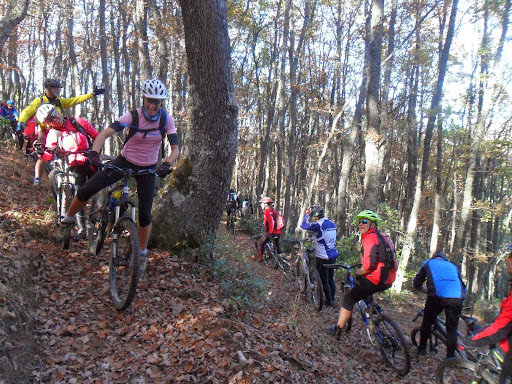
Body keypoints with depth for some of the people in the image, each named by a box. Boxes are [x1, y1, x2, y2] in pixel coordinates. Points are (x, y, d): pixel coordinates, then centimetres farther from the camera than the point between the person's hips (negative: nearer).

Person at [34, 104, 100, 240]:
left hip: (92, 162, 0)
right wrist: (41, 152, -29)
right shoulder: (52, 134, 0)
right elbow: (48, 157, -7)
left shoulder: (79, 122, -2)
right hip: (76, 168, 0)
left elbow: (97, 137, 3)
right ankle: (82, 229, 1)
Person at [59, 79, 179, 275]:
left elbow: (175, 149, -18)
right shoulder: (133, 116, -18)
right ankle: (68, 220, 18)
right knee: (86, 190, -13)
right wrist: (94, 153, -45)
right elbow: (105, 133, -28)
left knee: (145, 214, -1)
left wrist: (166, 164, -37)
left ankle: (143, 253, 22)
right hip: (125, 161, 0)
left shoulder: (166, 120, -13)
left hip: (148, 168, 1)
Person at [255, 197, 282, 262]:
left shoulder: (267, 211, -13)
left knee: (259, 243, 11)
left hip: (271, 233, -8)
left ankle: (260, 259, 12)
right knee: (277, 246, 27)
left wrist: (270, 233, -21)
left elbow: (272, 222, -24)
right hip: (278, 233, 8)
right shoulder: (274, 211, 13)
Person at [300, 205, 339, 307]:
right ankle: (332, 299, 28)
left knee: (324, 281, 6)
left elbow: (304, 225, -19)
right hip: (333, 256, 8)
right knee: (331, 279, 18)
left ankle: (329, 301, 14)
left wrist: (307, 214, -5)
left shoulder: (318, 225, -20)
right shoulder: (332, 224, 5)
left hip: (323, 257, -7)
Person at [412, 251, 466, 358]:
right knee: (452, 329, 17)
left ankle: (422, 349, 25)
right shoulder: (452, 266, 35)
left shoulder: (428, 263, 28)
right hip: (457, 298, 2)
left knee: (427, 322, 20)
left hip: (437, 296, -2)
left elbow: (416, 284, 28)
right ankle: (451, 356, 15)